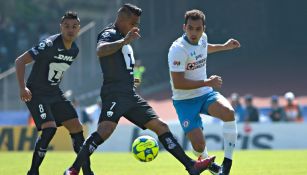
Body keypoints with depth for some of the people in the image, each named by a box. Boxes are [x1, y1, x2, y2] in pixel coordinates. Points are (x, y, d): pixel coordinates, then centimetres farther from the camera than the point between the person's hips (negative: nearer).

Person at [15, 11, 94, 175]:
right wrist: (23, 88, -26)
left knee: (76, 128, 3)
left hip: (55, 94, 8)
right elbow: (20, 61, -21)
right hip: (36, 94, -8)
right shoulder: (49, 45, -22)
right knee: (49, 128, -24)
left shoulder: (75, 50, 1)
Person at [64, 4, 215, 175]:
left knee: (161, 126, 6)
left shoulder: (123, 38, 22)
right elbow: (100, 50, -32)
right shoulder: (110, 34, -7)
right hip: (114, 95, -10)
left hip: (131, 96, 10)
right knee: (105, 130, -28)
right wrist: (124, 41, -42)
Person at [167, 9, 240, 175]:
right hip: (184, 101, -5)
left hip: (205, 93, 5)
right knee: (199, 145, -15)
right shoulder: (178, 49, -23)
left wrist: (224, 46, 27)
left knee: (228, 112, -26)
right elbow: (177, 83, -26)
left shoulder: (202, 38, 0)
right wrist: (207, 83, -24)